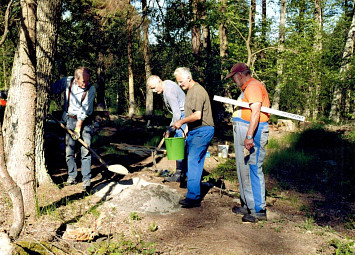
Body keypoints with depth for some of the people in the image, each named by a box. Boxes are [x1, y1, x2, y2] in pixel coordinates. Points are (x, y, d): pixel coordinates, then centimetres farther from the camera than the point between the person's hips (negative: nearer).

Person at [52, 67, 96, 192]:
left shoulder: (91, 89, -14)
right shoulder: (67, 81, -6)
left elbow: (84, 111, -15)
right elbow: (53, 89, 12)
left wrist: (78, 128, -14)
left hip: (84, 121, -3)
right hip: (69, 120, 3)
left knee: (86, 150, -9)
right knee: (69, 150, 5)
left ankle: (86, 180, -6)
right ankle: (72, 176, 19)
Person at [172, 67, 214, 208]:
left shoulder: (197, 91, -15)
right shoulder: (190, 91, 18)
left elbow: (197, 115, -24)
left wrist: (181, 121, -14)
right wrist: (188, 129, 24)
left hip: (202, 131, -10)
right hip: (194, 131, 10)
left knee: (194, 160, -15)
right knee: (190, 159, 9)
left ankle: (193, 197, -16)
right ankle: (194, 194, 14)